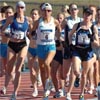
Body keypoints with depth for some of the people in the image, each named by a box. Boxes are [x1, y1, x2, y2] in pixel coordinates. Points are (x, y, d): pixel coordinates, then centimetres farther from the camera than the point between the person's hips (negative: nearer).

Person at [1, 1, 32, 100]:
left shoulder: (28, 20, -1)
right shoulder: (11, 18, -2)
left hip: (22, 45, -1)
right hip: (12, 45, 1)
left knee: (18, 70, -11)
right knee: (9, 69, 7)